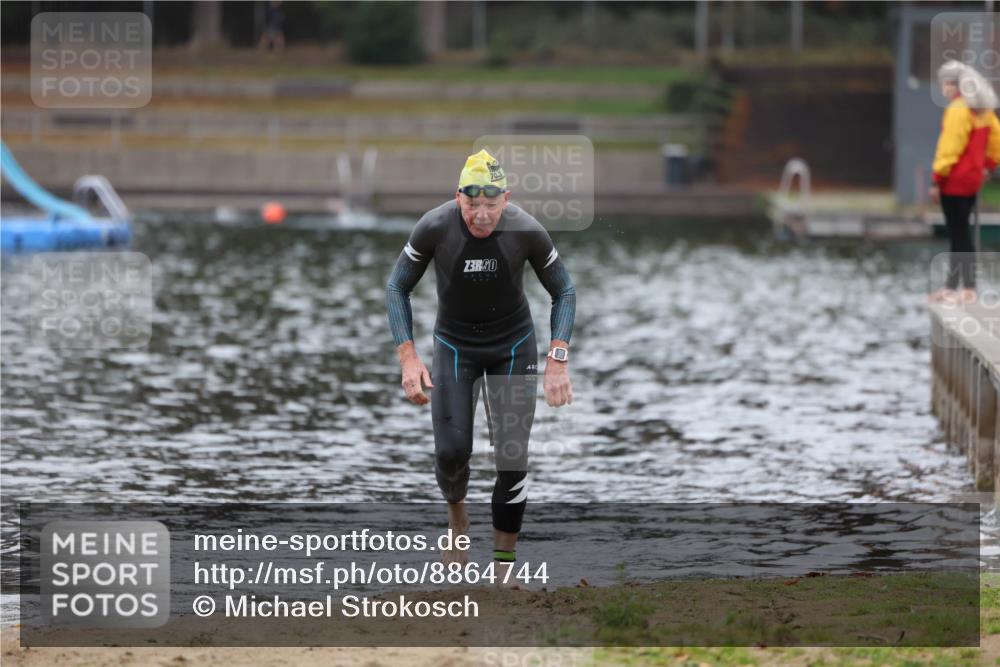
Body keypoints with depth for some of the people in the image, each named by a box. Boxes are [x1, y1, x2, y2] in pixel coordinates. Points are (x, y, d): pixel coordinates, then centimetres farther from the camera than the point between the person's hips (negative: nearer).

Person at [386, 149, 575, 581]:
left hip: (513, 345, 0)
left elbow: (564, 292, -7)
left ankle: (504, 565, 9)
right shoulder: (434, 228, -23)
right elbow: (397, 289, -9)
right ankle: (456, 514, 22)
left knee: (512, 458, -5)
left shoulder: (527, 231, -22)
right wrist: (408, 356, -19)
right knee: (451, 450, -13)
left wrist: (558, 360, -18)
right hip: (454, 345, 0)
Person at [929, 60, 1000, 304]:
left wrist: (938, 179, -18)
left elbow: (950, 147, -21)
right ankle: (951, 286, 19)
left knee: (959, 234, -5)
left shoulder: (958, 110, -19)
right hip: (973, 179, 9)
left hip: (955, 181, -9)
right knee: (959, 233, 14)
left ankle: (968, 289, -4)